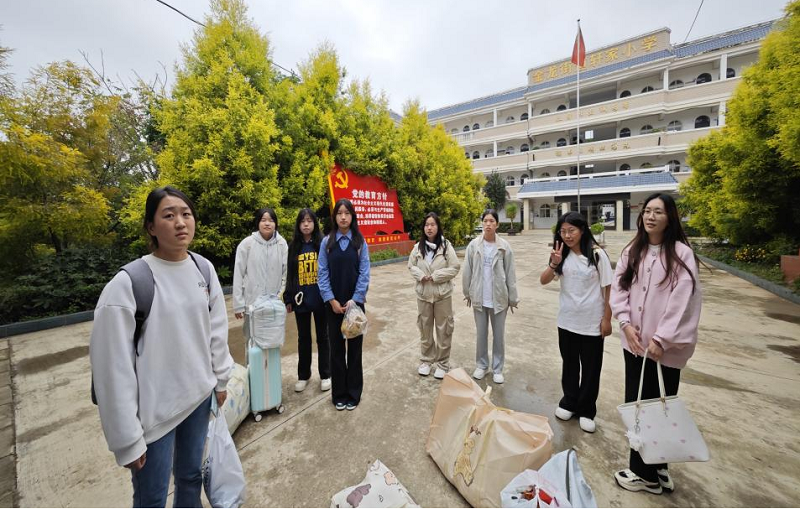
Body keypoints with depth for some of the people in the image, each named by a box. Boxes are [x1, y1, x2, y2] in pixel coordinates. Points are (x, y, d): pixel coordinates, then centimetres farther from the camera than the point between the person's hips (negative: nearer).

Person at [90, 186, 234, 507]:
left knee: (191, 475, 25)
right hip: (153, 410, -4)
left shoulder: (204, 268, -4)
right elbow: (114, 368, -15)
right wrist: (127, 438, -10)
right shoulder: (128, 284, -19)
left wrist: (221, 379, 11)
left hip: (198, 396, 4)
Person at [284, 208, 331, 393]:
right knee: (303, 338, 16)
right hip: (300, 299, 2)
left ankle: (325, 375, 28)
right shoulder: (293, 247, 2)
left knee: (322, 337, 12)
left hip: (321, 299, -2)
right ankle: (303, 375, 33)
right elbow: (289, 274, 4)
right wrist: (288, 299, 3)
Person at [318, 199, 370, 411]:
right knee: (336, 347, 10)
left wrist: (354, 299, -12)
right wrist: (331, 300, -9)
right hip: (333, 304, 1)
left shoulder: (360, 242, -1)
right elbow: (323, 273, -1)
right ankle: (339, 394, 27)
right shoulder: (327, 242, 1)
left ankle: (353, 393, 26)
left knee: (355, 347, 9)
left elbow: (364, 273, -4)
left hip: (355, 302, -1)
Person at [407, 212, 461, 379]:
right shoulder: (418, 247, 1)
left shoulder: (446, 246, -9)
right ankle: (427, 360, 34)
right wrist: (421, 276, -12)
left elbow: (455, 268, -10)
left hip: (442, 294, -3)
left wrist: (435, 276, -17)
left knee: (443, 329, 8)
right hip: (423, 293, 3)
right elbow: (411, 266, 7)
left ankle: (442, 363, 26)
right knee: (425, 329, 15)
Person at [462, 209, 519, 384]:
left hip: (499, 298, 0)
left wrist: (513, 298, 1)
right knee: (481, 334, 14)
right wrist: (467, 293, 6)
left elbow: (510, 274, -2)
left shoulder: (504, 247, -6)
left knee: (498, 335, 12)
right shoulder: (473, 245, -5)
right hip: (479, 298, 1)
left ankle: (497, 368, 30)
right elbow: (467, 271, 2)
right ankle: (482, 365, 33)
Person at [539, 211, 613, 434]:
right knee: (569, 364, 18)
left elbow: (608, 288, -7)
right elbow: (543, 281, -4)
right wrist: (554, 264, -22)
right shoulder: (562, 255, 0)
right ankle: (569, 403, 37)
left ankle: (586, 410, 30)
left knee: (591, 368, 12)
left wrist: (607, 319, -7)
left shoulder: (597, 254, -11)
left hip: (592, 322, -3)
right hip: (567, 321, 4)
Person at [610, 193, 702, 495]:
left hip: (665, 347, -4)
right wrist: (626, 323, -8)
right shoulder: (632, 251, 5)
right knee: (634, 404, 14)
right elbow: (619, 288, 3)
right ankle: (644, 467, 34)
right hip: (634, 343, 5)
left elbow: (683, 301, -14)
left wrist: (662, 339, -15)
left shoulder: (681, 254, -9)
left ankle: (649, 473, 28)